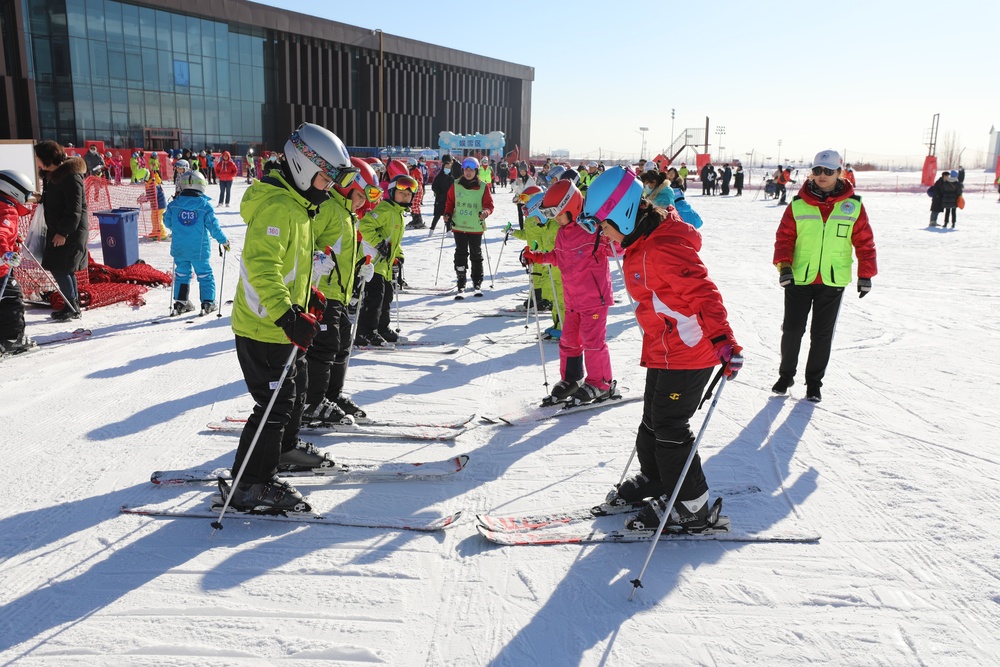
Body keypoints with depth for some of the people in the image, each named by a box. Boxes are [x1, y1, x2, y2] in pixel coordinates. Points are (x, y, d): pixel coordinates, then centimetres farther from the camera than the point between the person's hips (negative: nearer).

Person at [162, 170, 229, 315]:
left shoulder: (173, 205, -3)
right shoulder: (205, 205, -11)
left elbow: (167, 223, 9)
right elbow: (213, 226, -8)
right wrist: (223, 240, 6)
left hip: (179, 248, 3)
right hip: (199, 249, -3)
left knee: (182, 273, 17)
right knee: (205, 274, 10)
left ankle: (180, 302, 19)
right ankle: (208, 302, 11)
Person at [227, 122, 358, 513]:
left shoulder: (297, 204, 12)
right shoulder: (276, 207, -22)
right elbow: (261, 266, -33)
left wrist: (307, 297, 20)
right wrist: (288, 316, -39)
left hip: (283, 324, 11)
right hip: (263, 327, -10)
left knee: (295, 390, 24)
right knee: (277, 403, -6)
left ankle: (284, 450, 45)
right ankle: (250, 486, 5)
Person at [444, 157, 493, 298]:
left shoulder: (483, 187, -1)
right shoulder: (456, 185, 3)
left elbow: (489, 204, 0)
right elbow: (449, 203, 11)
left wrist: (486, 212, -21)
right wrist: (447, 214, -4)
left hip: (476, 228, -1)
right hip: (459, 227, 1)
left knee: (476, 255, 10)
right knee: (461, 255, 2)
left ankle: (477, 284, 23)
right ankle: (461, 286, 5)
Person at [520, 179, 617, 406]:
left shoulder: (591, 228, -17)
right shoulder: (562, 232, 10)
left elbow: (615, 247, -19)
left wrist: (609, 240, -38)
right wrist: (537, 257, 16)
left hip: (594, 296, -8)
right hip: (572, 299, 9)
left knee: (592, 339, -4)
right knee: (569, 339, 13)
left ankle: (600, 384, 10)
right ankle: (570, 380, 28)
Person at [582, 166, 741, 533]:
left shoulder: (664, 248, -24)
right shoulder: (639, 244, 8)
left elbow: (702, 291, -31)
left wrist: (722, 338, -40)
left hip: (690, 352, -10)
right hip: (663, 351, 10)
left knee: (669, 427, -3)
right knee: (652, 420, 21)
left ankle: (692, 505, 12)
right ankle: (653, 478, 41)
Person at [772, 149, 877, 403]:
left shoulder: (853, 206, -1)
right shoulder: (798, 204, -3)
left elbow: (864, 242, 5)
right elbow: (784, 237, -1)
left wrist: (865, 274, 3)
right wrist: (784, 265, -13)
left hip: (833, 281, 0)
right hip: (798, 278, 0)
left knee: (822, 334, 7)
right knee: (792, 329, 5)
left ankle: (814, 381, 22)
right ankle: (786, 374, 25)